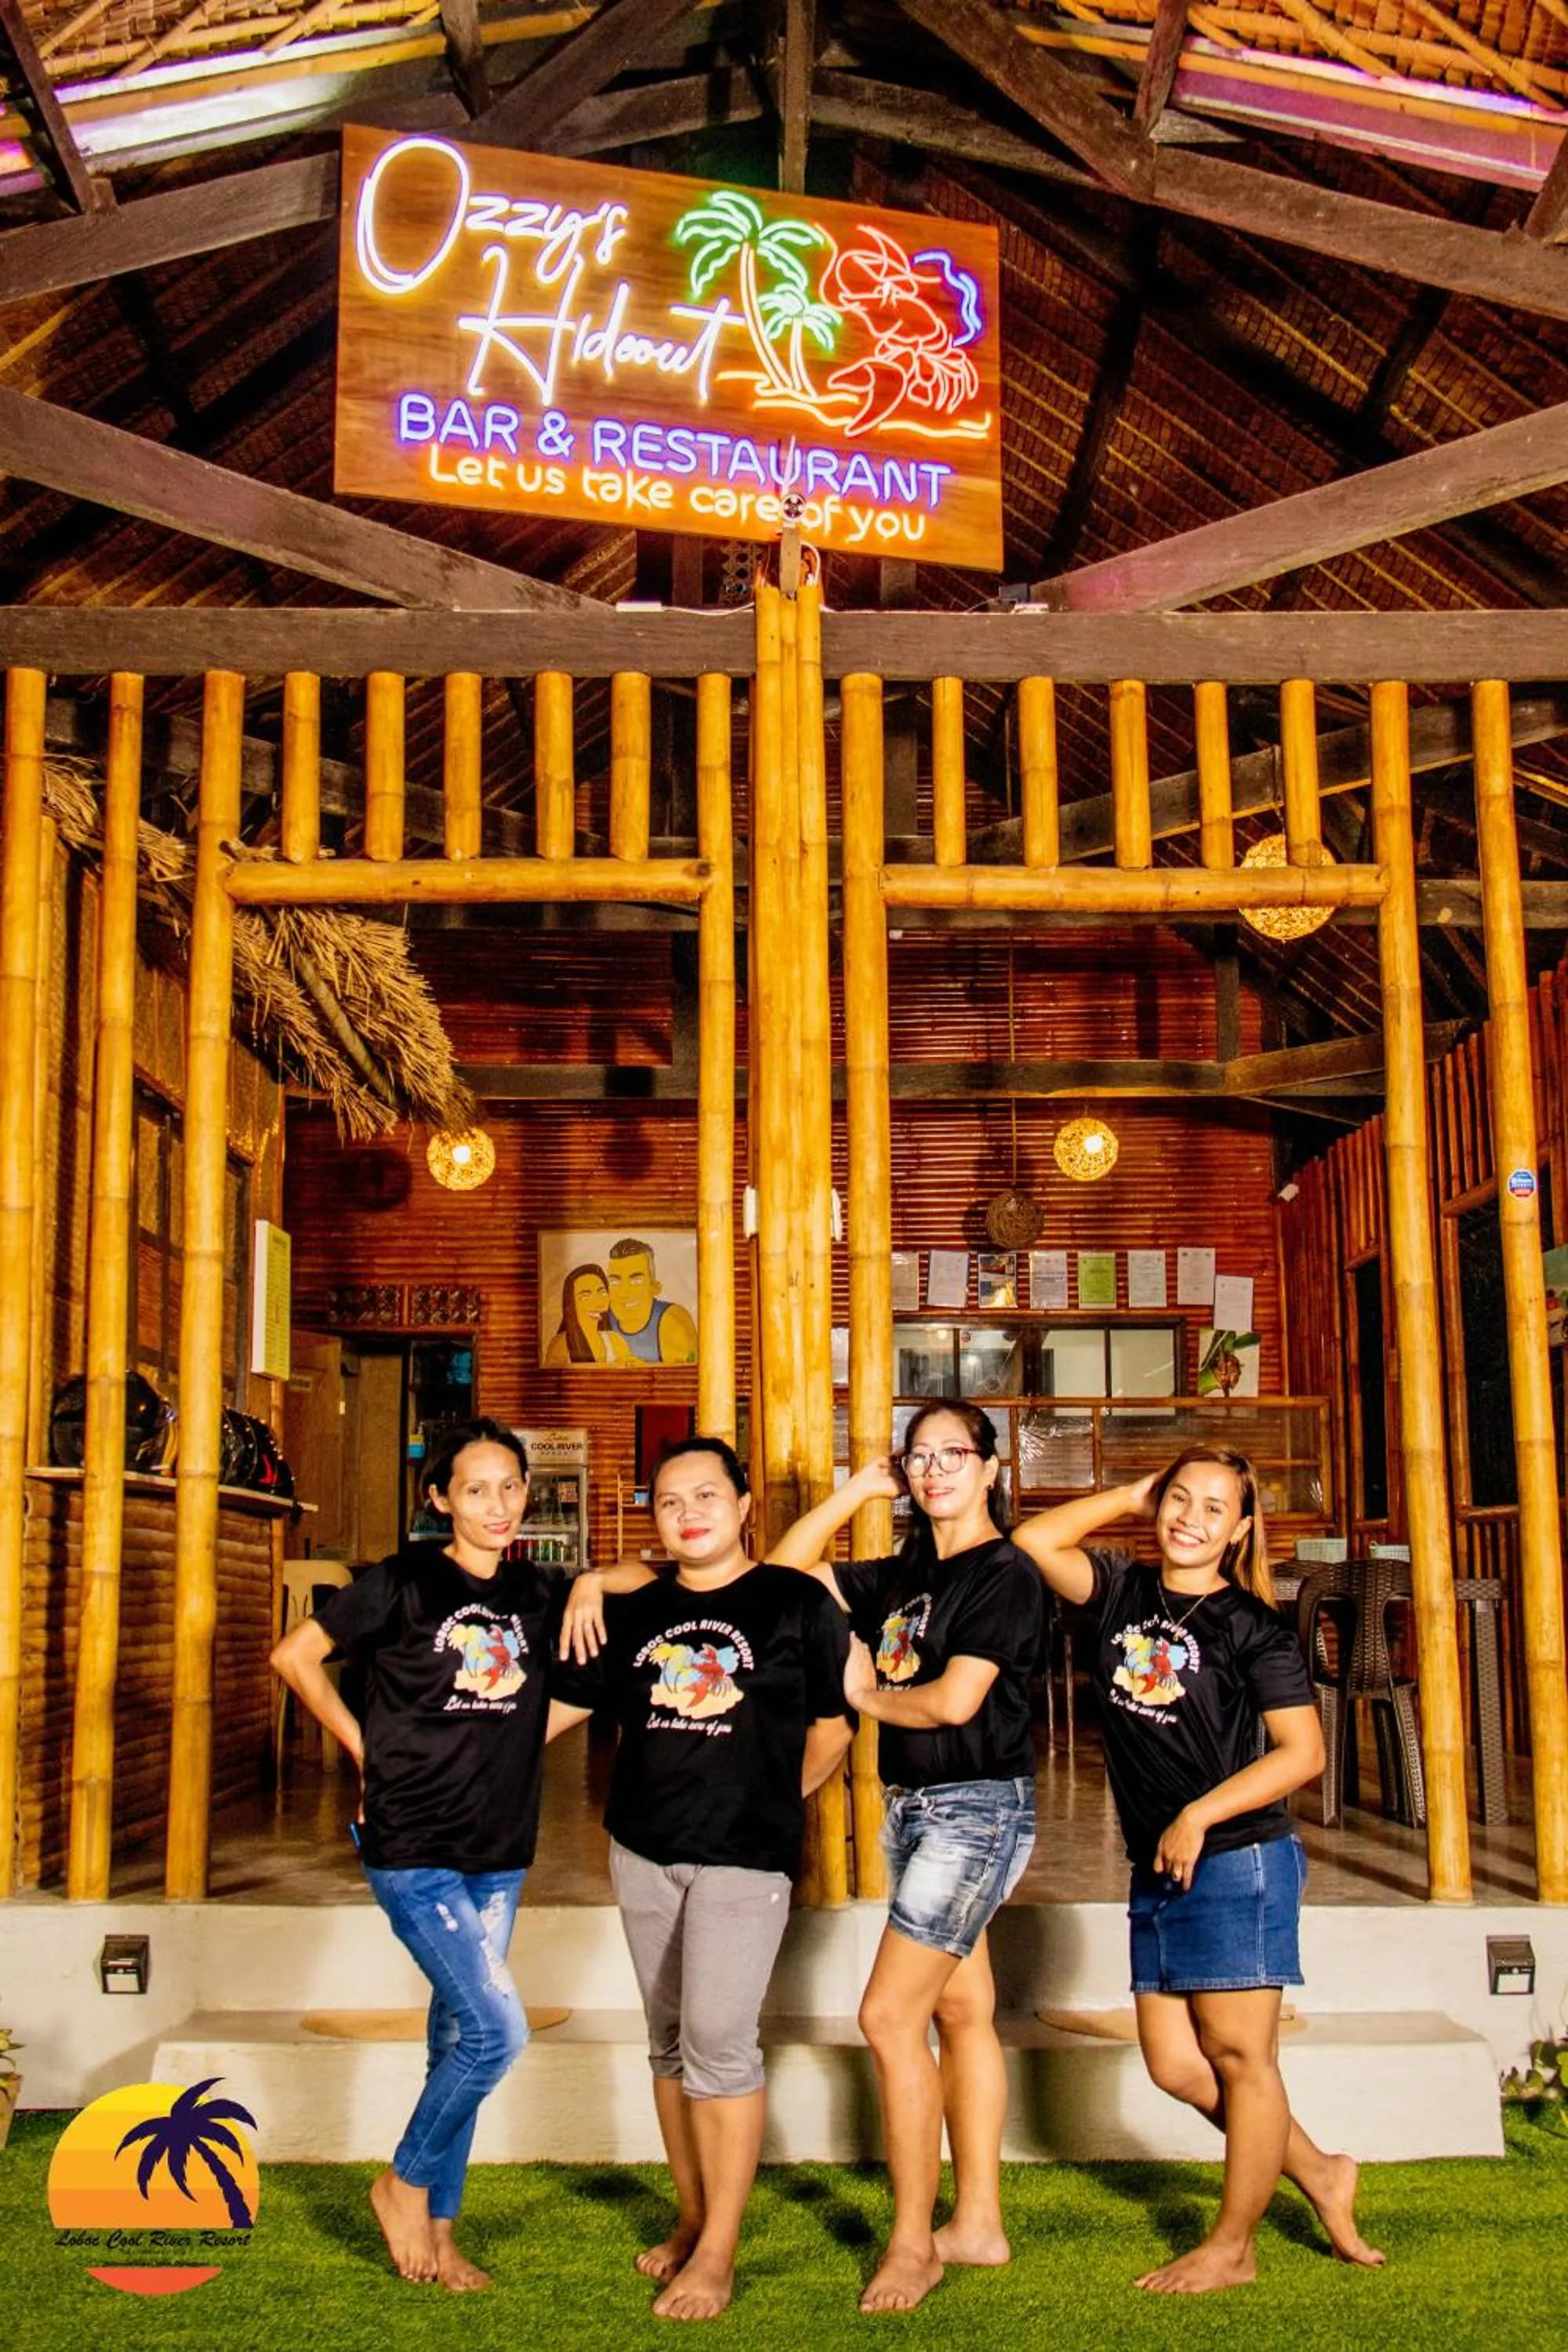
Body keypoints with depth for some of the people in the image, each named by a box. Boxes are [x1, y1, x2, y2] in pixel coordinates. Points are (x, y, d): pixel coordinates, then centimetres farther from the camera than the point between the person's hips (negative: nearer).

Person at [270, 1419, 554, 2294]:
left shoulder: (537, 1594, 5)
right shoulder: (404, 1582, -8)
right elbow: (297, 1655, 0)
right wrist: (368, 1749, -2)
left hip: (500, 1850, 5)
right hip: (413, 1846, -5)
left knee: (460, 2033, 12)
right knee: (499, 2029, -12)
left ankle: (437, 2229, 26)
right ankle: (407, 2183, 12)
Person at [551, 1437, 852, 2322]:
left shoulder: (796, 1603, -2)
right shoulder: (633, 1611, 8)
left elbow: (832, 1726, 5)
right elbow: (556, 1709, 11)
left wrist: (774, 1802, 7)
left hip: (745, 1857, -5)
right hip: (644, 1851, 5)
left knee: (719, 2039, -11)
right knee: (671, 2039, 12)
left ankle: (718, 2252, 0)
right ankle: (693, 2221, 26)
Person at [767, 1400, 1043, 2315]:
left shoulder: (1005, 1574, -11)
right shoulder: (904, 1575, 11)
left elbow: (954, 1700, -20)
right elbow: (787, 1569, 15)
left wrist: (865, 1693, -3)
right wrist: (862, 1487, 9)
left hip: (978, 1809, -8)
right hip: (913, 1808, 8)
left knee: (891, 2015, -10)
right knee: (961, 2011, 13)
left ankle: (913, 2243, 0)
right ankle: (978, 2224, 22)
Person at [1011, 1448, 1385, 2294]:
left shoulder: (1249, 1625, -7)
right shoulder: (1124, 1591, 8)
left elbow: (1303, 1751, -11)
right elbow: (1035, 1540, 2)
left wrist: (1199, 1816, -15)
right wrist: (1135, 1493, 5)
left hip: (1238, 1860, -6)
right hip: (1157, 1871, 6)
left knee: (1237, 2057, 3)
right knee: (1172, 2063, 10)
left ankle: (1232, 2247, 18)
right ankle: (1320, 2175, 28)